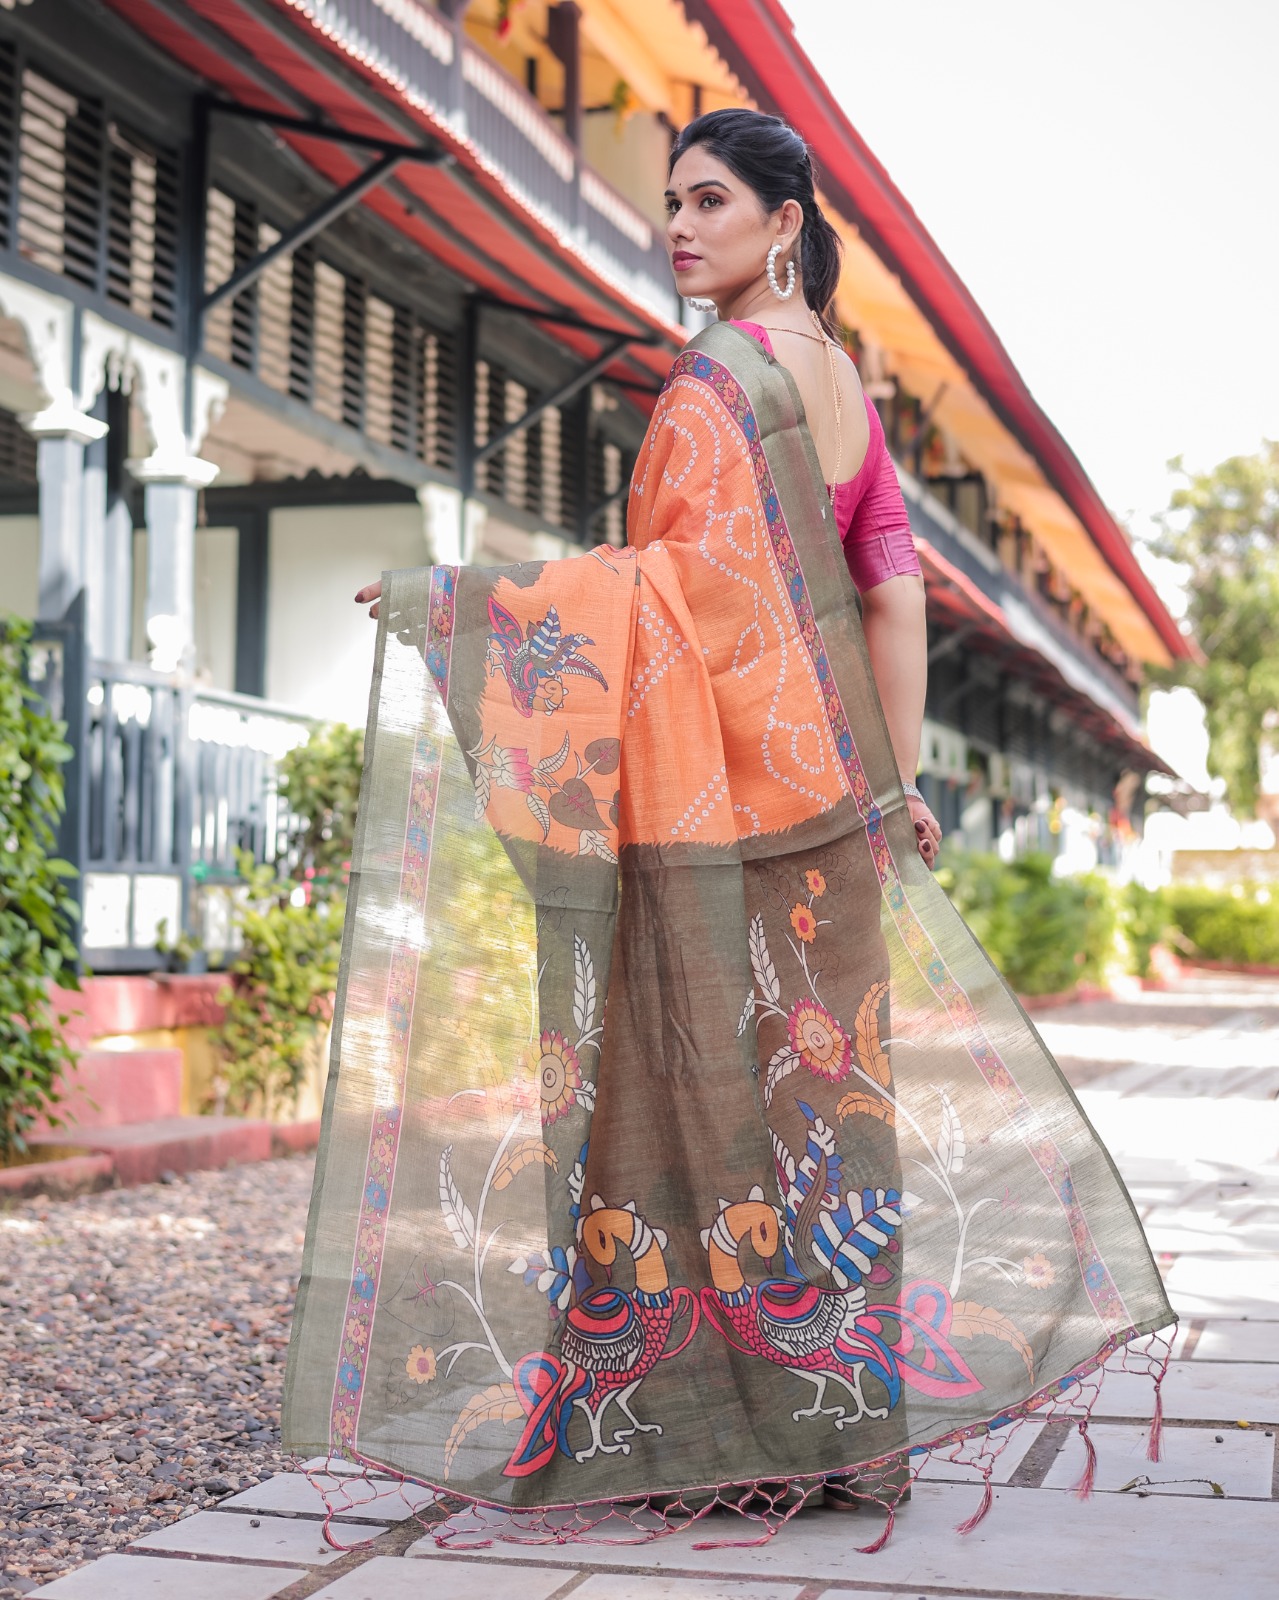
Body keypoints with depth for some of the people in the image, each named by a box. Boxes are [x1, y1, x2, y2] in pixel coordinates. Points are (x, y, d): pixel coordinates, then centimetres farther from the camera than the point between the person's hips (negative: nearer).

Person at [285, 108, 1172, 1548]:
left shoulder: (720, 375, -10)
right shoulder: (838, 377, 15)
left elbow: (691, 578, -20)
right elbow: (894, 587, 13)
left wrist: (453, 595, -18)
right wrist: (898, 775, 16)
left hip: (721, 774, -9)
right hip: (825, 779, 9)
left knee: (717, 1077, -4)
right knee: (817, 1065, 10)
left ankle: (759, 1432, 2)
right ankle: (847, 1415, 17)